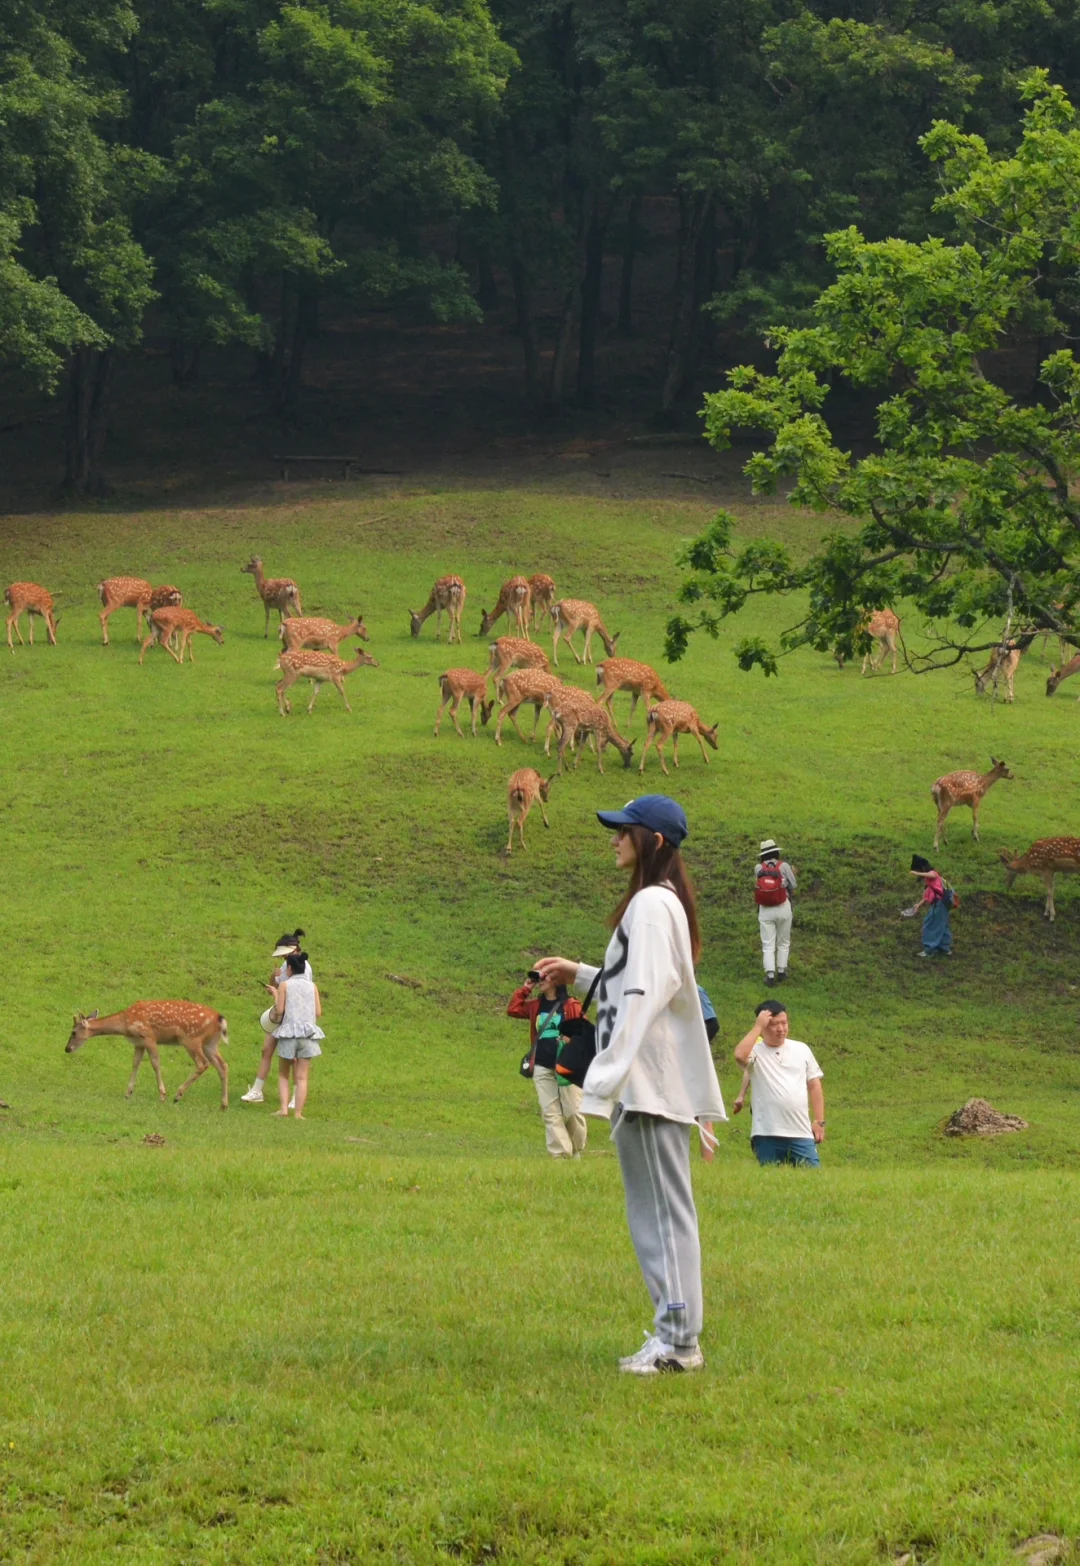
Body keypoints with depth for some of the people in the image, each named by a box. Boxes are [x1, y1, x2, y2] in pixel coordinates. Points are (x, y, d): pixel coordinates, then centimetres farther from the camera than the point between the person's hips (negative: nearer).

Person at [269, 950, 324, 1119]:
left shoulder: (284, 985, -4)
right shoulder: (312, 987, 5)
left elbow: (279, 1010, -8)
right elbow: (318, 1012, 3)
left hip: (289, 1032, -2)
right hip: (308, 1033, 2)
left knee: (283, 1074, 12)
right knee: (302, 1077, 3)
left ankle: (284, 1109, -3)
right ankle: (298, 1113, -3)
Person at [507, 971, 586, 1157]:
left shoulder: (572, 1006, -4)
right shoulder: (535, 1006, 13)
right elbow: (513, 1009, 18)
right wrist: (524, 990, 12)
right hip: (542, 1068, 5)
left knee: (572, 1111, -1)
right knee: (550, 1113, -1)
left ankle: (576, 1152, 18)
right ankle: (560, 1154, -1)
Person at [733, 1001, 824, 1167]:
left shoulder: (802, 1049, 12)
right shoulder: (755, 1051, 1)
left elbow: (814, 1085, 15)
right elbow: (740, 1055, -24)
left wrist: (819, 1122, 8)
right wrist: (758, 1027, -14)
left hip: (801, 1134, 2)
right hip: (766, 1135, -2)